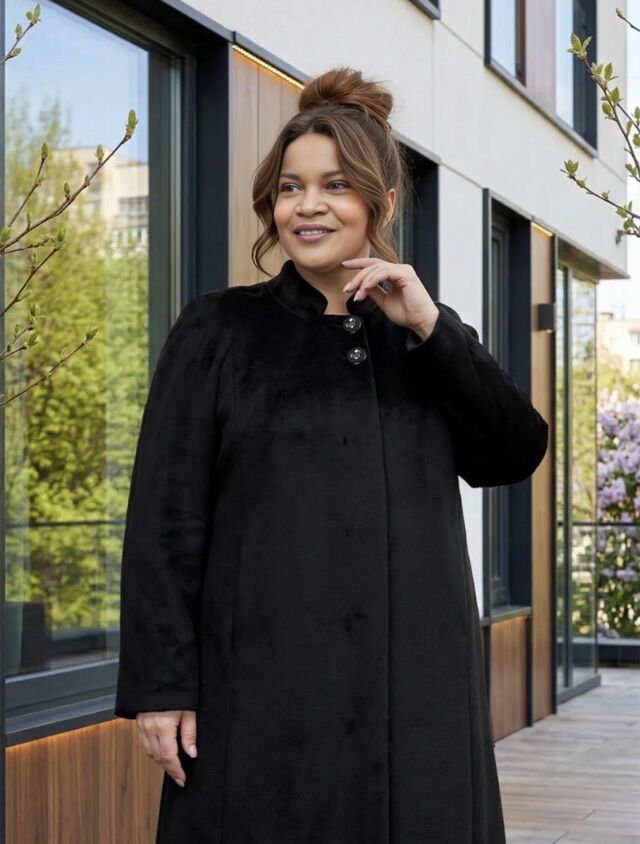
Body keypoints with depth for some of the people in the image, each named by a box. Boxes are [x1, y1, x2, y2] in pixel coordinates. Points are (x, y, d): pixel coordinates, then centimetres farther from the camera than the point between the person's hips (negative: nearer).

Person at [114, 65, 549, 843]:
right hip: (261, 684, -2)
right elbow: (164, 515, -1)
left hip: (417, 683, 3)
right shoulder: (218, 331, 4)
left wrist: (430, 328, -7)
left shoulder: (428, 334, 14)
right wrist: (160, 684, -8)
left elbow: (515, 457, 2)